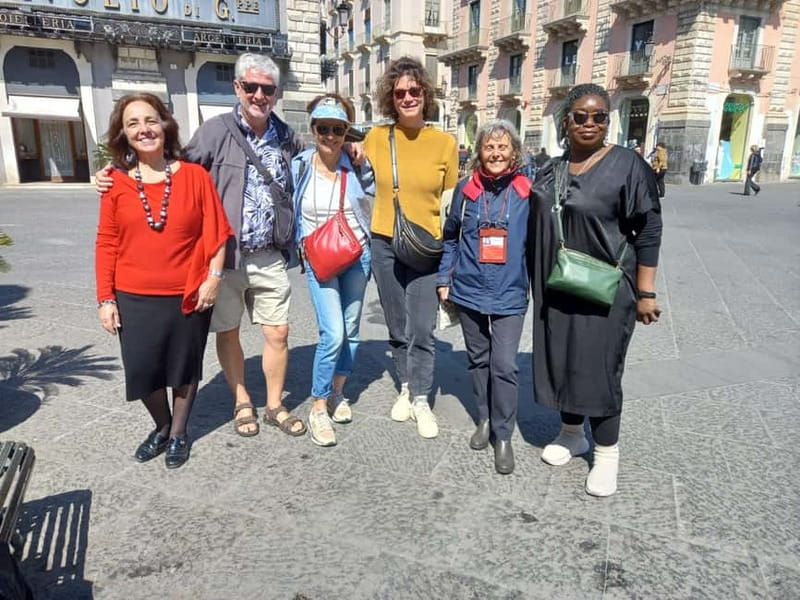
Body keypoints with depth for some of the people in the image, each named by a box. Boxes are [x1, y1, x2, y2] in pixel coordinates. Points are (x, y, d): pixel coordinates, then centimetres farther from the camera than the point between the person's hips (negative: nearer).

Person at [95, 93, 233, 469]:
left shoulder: (194, 175, -4)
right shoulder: (116, 183, 0)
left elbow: (216, 231, -2)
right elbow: (106, 244, 1)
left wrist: (214, 277, -10)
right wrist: (105, 298, -1)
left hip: (188, 294, -1)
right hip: (134, 297, 2)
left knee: (184, 366, 12)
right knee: (141, 369, 7)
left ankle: (179, 433, 35)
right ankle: (162, 427, 36)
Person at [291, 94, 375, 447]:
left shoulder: (357, 164, -2)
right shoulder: (300, 166, -3)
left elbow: (373, 203, 3)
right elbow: (292, 213, 8)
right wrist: (303, 245, -2)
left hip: (356, 256, 3)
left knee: (350, 330, 10)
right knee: (333, 334, -13)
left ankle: (337, 393, 29)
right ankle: (318, 408, 3)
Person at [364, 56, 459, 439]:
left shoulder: (444, 142, -2)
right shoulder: (376, 137, 1)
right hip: (384, 245, 2)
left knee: (421, 330, -4)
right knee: (397, 328, 12)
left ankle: (421, 400, 14)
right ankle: (406, 388, 30)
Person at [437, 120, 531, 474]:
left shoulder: (527, 191, -3)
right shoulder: (466, 188, 1)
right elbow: (451, 237, 10)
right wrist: (444, 279, 7)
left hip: (509, 294, -2)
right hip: (468, 290, 2)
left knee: (504, 365, -5)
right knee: (478, 360, 15)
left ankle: (503, 435, 11)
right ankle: (484, 420, 33)